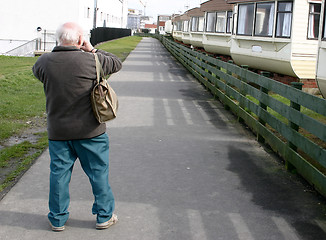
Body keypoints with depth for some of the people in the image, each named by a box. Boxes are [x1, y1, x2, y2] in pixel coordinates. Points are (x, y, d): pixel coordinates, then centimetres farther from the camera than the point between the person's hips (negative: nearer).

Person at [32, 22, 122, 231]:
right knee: (99, 173, 12)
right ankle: (105, 216, 24)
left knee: (59, 173, 14)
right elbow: (117, 63, 2)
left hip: (58, 132, 3)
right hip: (90, 131, -2)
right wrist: (93, 50, 5)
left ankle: (58, 219, 25)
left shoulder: (44, 62, -7)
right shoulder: (91, 61, -15)